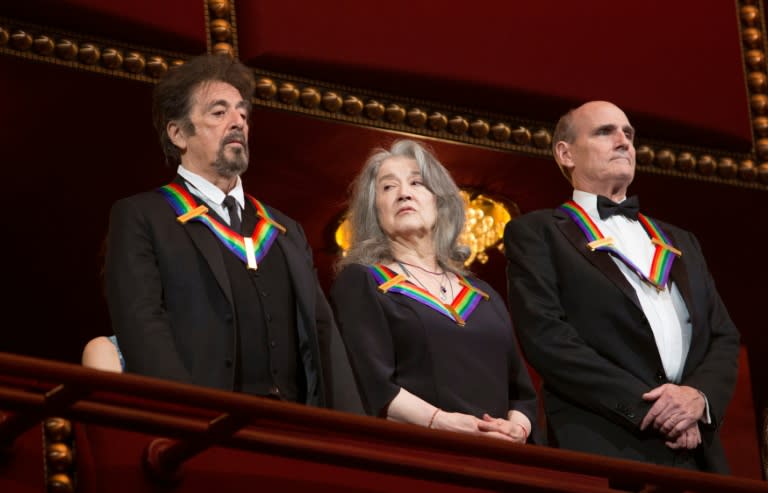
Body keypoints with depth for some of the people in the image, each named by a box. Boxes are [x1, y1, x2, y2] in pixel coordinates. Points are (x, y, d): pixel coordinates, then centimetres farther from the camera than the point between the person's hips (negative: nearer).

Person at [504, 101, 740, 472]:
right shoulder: (536, 233, 6)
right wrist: (646, 408, -13)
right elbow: (545, 337, -7)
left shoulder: (680, 243, 24)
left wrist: (701, 394, -7)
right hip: (601, 453, -5)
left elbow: (724, 336, 16)